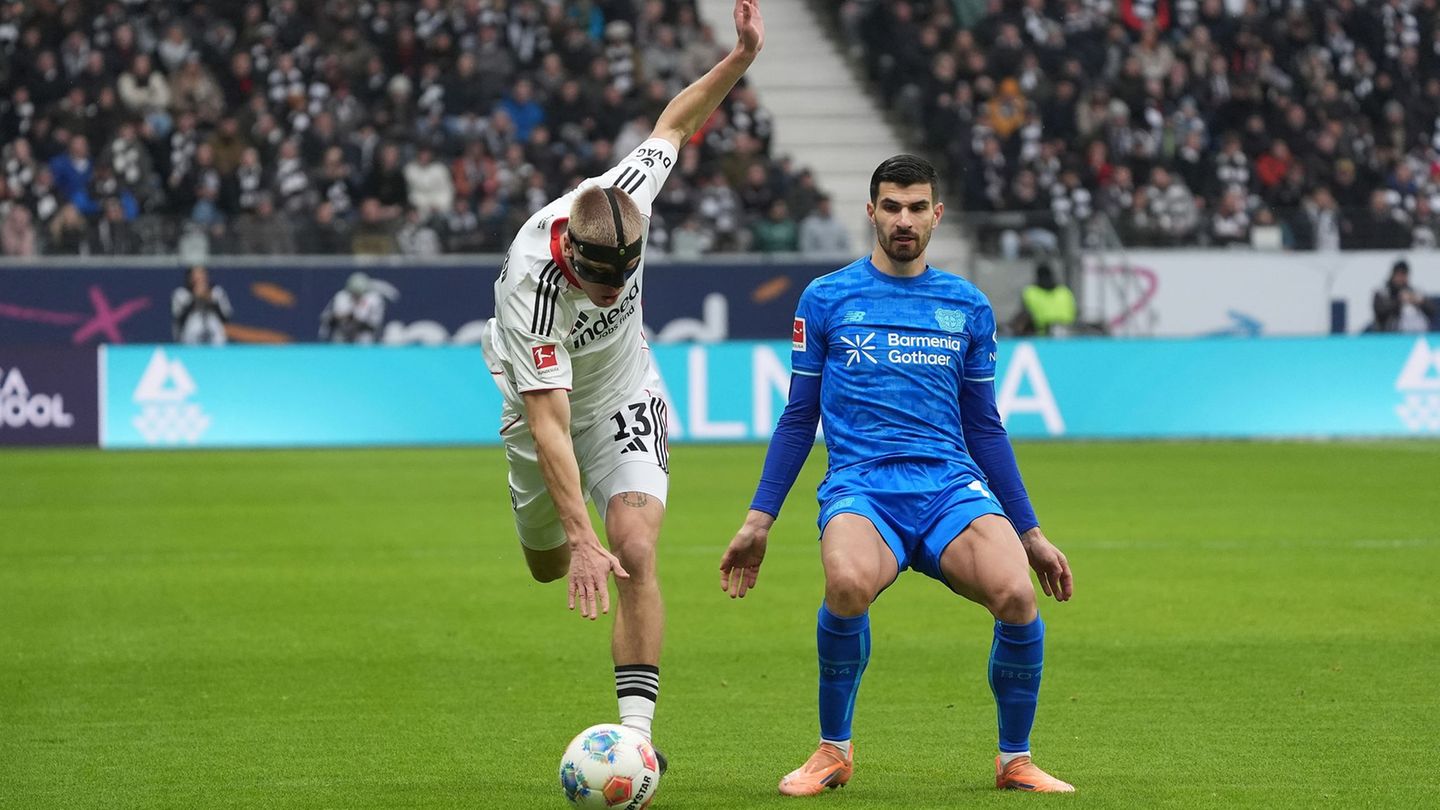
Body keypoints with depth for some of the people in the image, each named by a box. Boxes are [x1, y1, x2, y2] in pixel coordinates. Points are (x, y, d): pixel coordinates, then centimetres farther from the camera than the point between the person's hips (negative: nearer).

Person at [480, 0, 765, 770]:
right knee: (550, 564, 18)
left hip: (625, 396, 2)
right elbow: (548, 423, -40)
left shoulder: (624, 195, -29)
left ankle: (636, 731, -20)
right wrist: (580, 539, -45)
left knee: (637, 553, -18)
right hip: (546, 403, -1)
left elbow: (674, 122, -5)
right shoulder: (532, 284, -40)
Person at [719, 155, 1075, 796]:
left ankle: (1014, 760, -3)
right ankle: (834, 750, -11)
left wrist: (1030, 532, 22)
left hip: (953, 485, 2)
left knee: (1015, 595, -28)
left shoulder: (968, 307, 15)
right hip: (860, 485, -2)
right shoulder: (826, 299, 10)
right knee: (848, 583, -36)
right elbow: (799, 417, 15)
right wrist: (758, 520, 9)